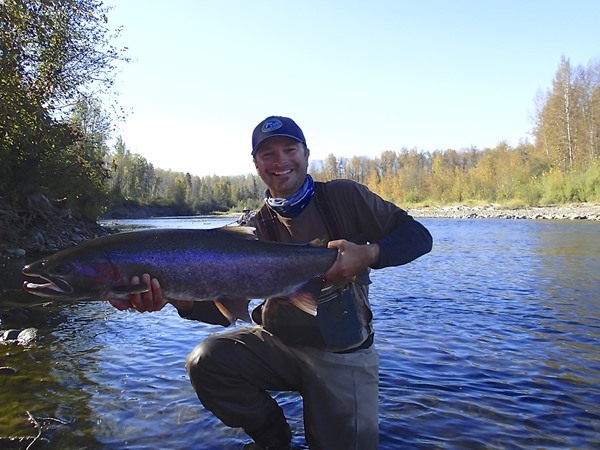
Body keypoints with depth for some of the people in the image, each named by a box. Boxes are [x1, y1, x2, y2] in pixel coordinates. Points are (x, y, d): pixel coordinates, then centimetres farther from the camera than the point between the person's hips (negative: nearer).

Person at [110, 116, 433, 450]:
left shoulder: (344, 197, -6)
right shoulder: (254, 231, -1)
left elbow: (418, 236, -6)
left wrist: (368, 254, -26)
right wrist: (179, 298, -34)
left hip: (344, 353, -1)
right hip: (278, 341, 2)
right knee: (207, 361, -19)